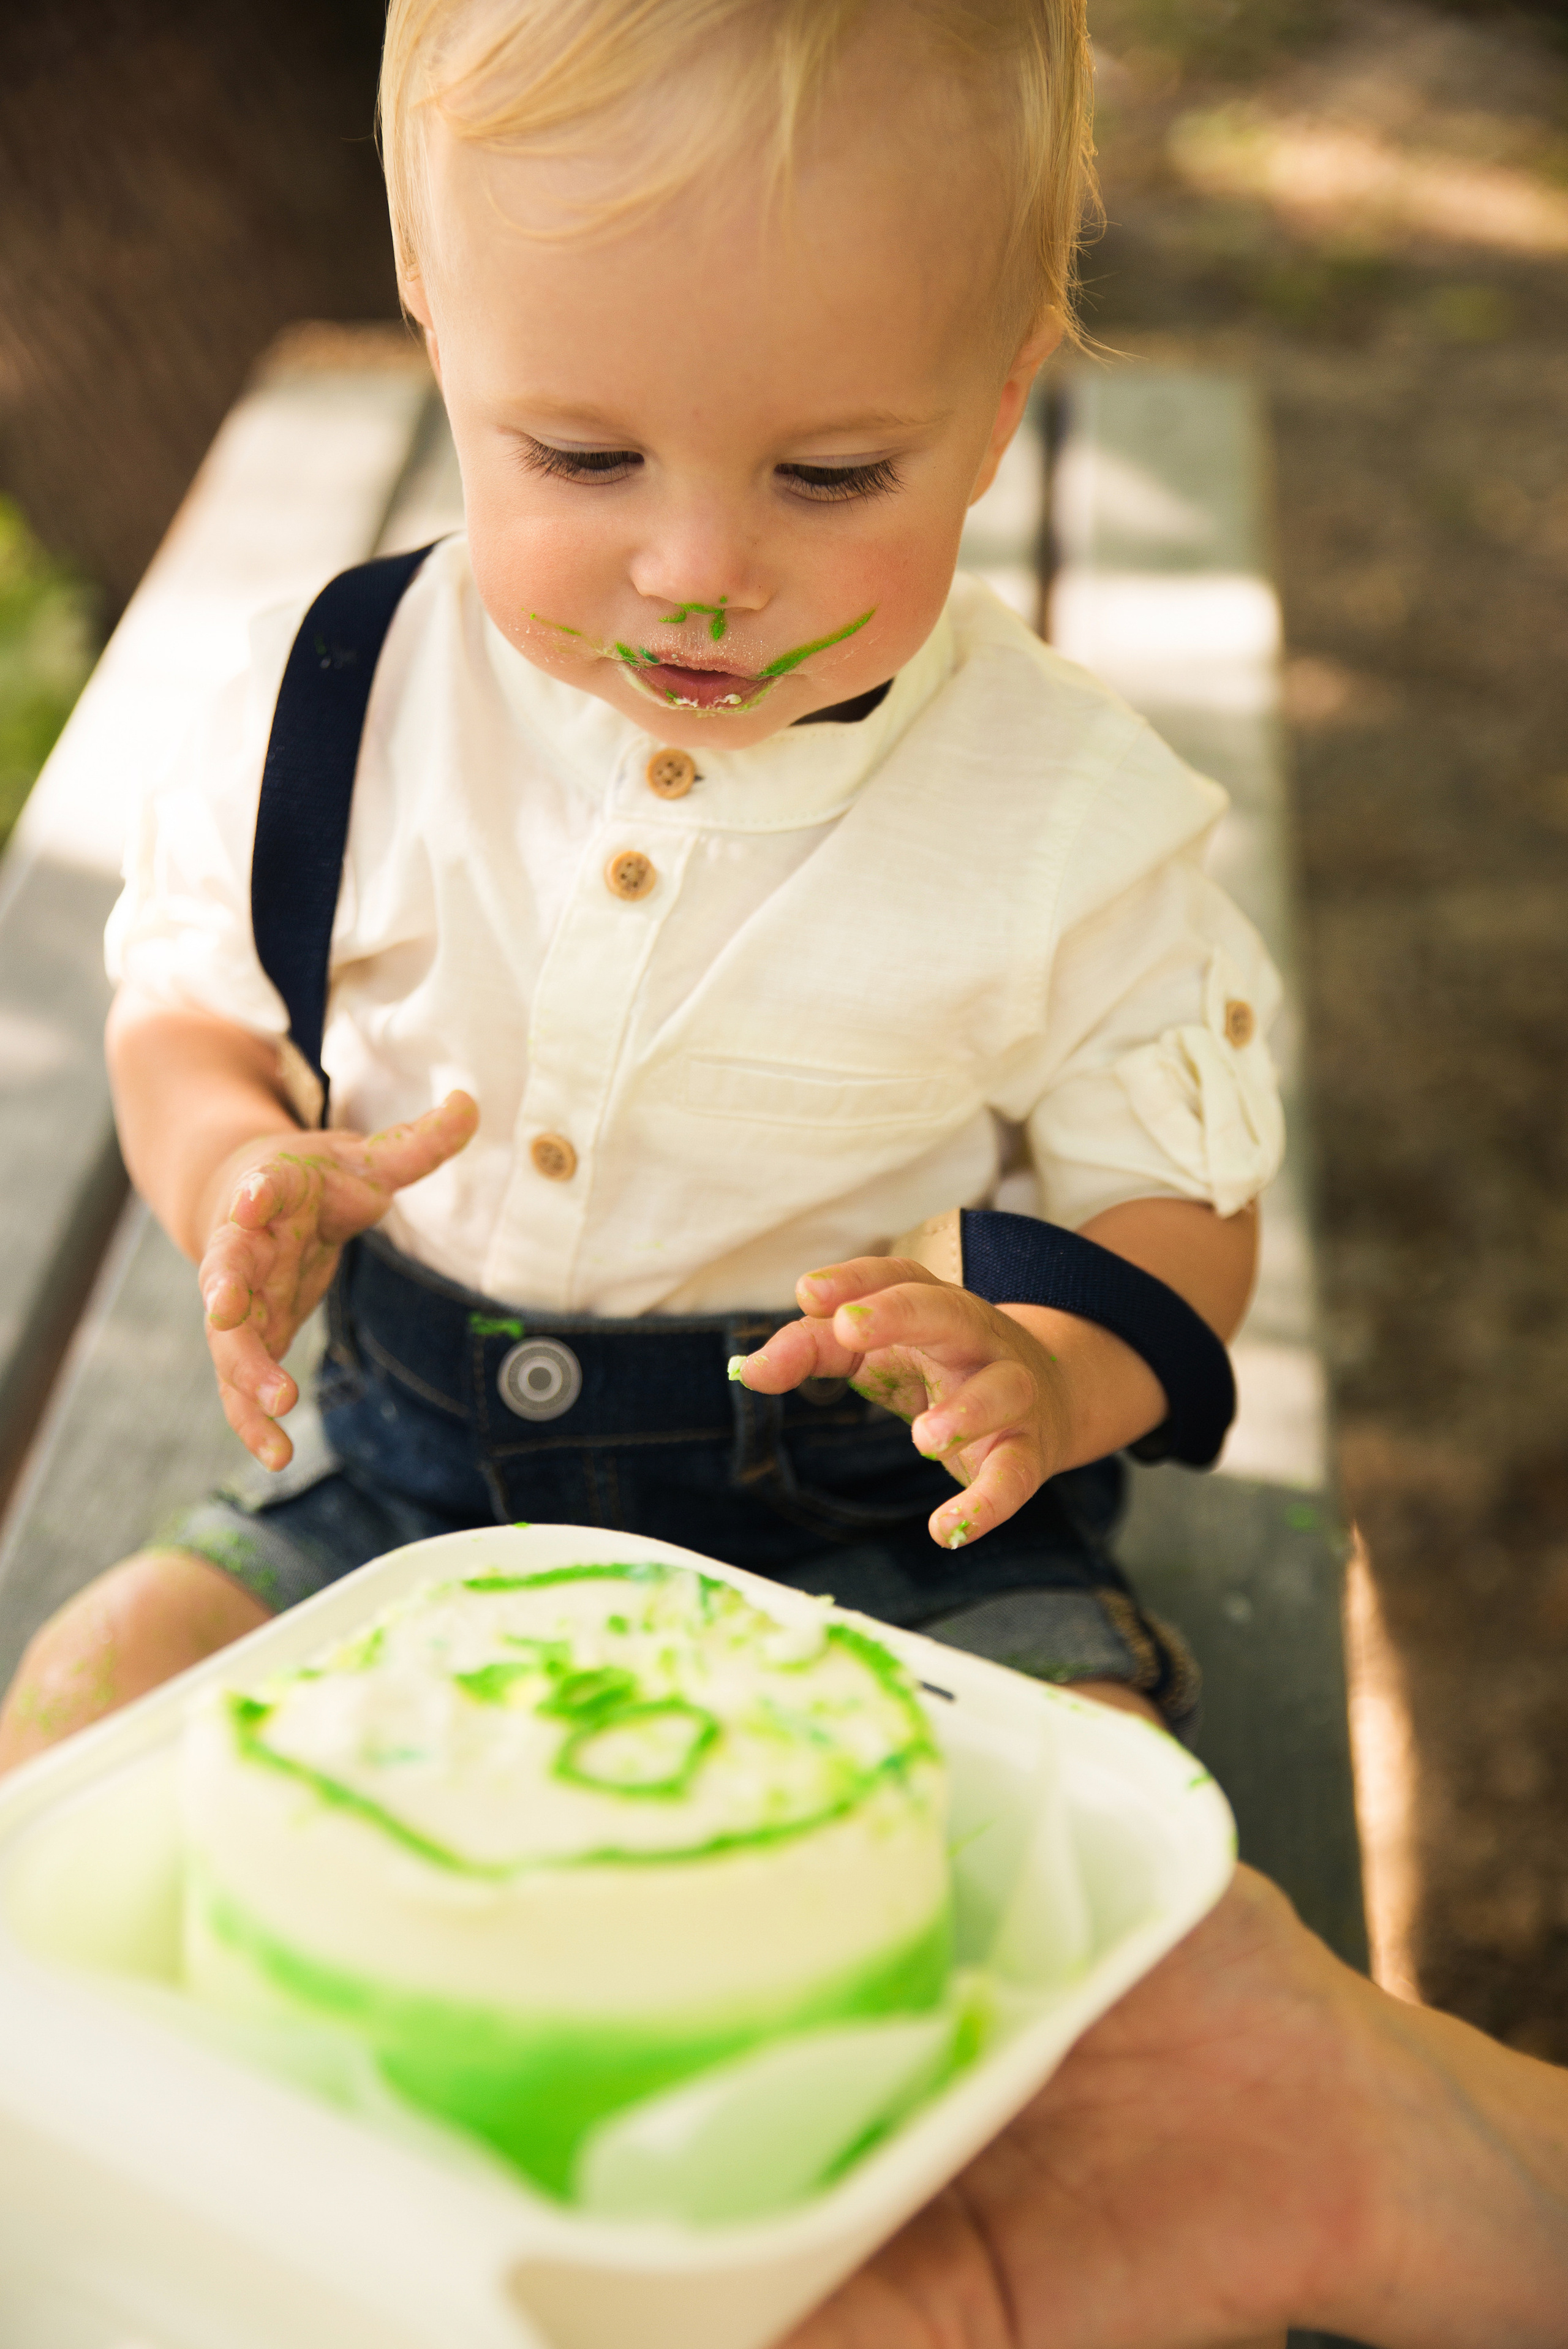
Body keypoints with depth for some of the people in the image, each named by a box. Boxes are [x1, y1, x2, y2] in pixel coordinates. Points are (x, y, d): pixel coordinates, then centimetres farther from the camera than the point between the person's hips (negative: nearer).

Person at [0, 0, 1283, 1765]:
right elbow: (187, 1005, 7)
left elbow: (1176, 1214, -2)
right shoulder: (346, 705, -7)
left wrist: (1048, 1370, -25)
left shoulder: (1078, 827, -13)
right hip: (414, 1479, 2)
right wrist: (239, 1169, -16)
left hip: (882, 1534, -1)